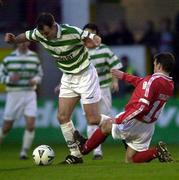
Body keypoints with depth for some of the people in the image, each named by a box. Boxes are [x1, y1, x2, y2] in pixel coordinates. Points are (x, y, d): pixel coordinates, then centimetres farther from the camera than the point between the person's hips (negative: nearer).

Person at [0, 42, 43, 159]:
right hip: (14, 95, -1)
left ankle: (24, 152, 0)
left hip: (30, 94, 1)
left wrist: (35, 80, -8)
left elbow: (40, 74, 14)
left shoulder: (34, 57, 4)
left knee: (31, 125, -13)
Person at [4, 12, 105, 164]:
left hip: (85, 75, -6)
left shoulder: (72, 32, -29)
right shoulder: (39, 34, -13)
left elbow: (95, 38, -17)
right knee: (63, 117, -1)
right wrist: (13, 39, -16)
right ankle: (75, 154, 8)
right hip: (68, 77, 6)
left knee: (94, 119, -8)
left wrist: (92, 42, -42)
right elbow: (26, 36, 6)